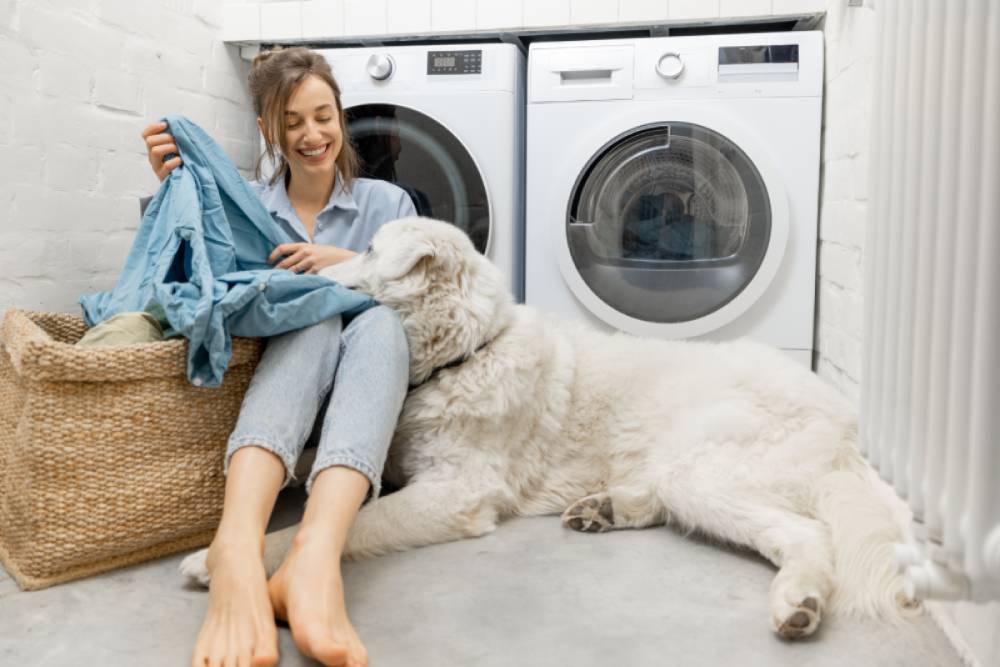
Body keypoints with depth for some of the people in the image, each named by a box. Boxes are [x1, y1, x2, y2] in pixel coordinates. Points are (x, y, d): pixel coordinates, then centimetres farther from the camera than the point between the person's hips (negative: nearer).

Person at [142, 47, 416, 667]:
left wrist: (351, 264, -12)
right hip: (280, 366, 0)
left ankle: (317, 554, -59)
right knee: (316, 318, -34)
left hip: (368, 388, 0)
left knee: (378, 318, -34)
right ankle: (237, 546, -60)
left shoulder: (387, 202, 10)